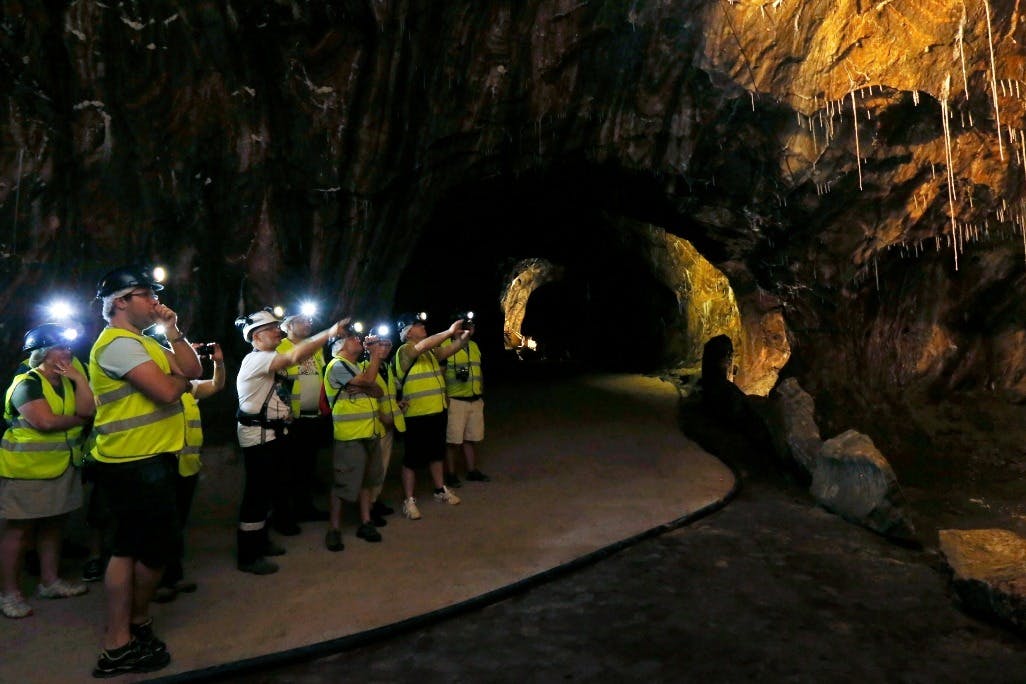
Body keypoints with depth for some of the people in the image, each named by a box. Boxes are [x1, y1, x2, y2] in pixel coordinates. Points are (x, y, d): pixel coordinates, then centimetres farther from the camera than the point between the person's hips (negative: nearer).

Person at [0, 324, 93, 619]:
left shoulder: (67, 381, 10)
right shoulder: (26, 383, -13)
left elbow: (87, 409, -4)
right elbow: (45, 421, -24)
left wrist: (79, 378, -11)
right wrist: (78, 420, -9)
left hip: (62, 466, 8)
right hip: (27, 469, -7)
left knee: (54, 525, 14)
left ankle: (49, 581, 26)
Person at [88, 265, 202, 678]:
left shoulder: (144, 342, 17)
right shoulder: (118, 343, -16)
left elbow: (193, 370, 11)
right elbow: (167, 392, -25)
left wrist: (172, 332, 1)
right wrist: (180, 378, -3)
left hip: (149, 458, 10)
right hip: (133, 463, -10)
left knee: (131, 547, 15)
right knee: (156, 545, 0)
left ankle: (120, 642, 27)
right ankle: (130, 634, 18)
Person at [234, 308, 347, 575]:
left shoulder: (270, 361, 16)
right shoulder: (255, 360, -18)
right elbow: (295, 356, -33)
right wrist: (329, 333, -32)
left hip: (274, 433, 10)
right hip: (259, 435, -10)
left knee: (271, 490, 17)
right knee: (257, 493, -5)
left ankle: (260, 542, 31)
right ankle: (247, 557, 4)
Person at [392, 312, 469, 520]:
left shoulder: (430, 351, 14)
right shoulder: (404, 351, -13)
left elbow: (446, 352, 7)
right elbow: (422, 346, -30)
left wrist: (462, 339, -9)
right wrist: (449, 332, -31)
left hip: (437, 411, 8)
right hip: (417, 415, -8)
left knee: (436, 453, 20)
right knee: (413, 458, -1)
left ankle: (440, 490, 35)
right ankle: (409, 500, 8)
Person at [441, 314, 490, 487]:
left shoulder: (474, 346, 14)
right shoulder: (446, 346, -10)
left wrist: (482, 394, 19)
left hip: (476, 400, 7)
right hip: (456, 400, -7)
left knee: (472, 438, 14)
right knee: (453, 440, -1)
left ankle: (472, 471, 25)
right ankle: (451, 474, 11)